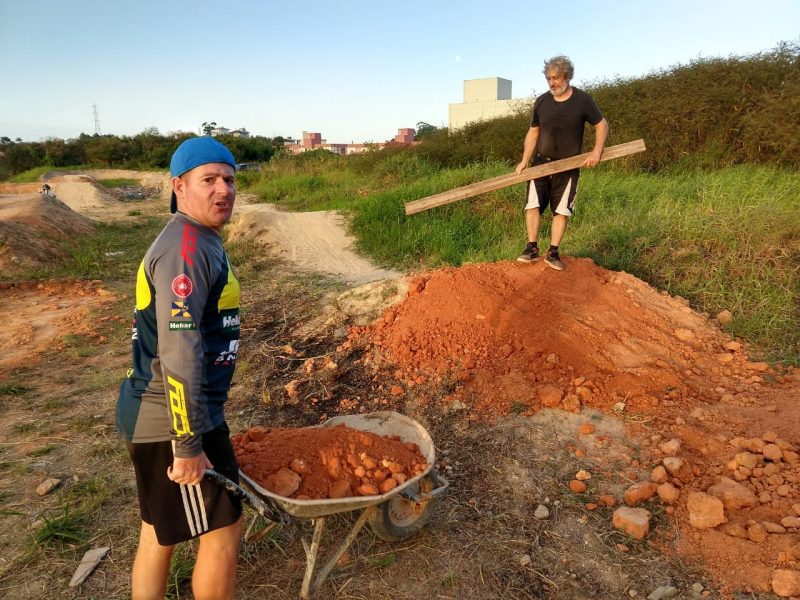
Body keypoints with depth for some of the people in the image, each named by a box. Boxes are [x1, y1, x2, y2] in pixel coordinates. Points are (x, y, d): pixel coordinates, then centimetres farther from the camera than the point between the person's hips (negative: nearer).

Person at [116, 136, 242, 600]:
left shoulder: (197, 242, 12)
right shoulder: (187, 249, -20)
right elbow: (179, 354, -26)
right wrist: (188, 445, -23)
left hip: (153, 416, 9)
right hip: (173, 422, -9)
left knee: (159, 534, 21)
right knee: (224, 530, 7)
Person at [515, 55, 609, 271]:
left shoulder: (582, 100, -6)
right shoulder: (541, 102, 2)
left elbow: (601, 125, 3)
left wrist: (597, 152, -12)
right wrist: (524, 160, 0)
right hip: (541, 162, 2)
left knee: (561, 210, 1)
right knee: (533, 204, -8)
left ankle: (553, 253, 8)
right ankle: (532, 248, -1)